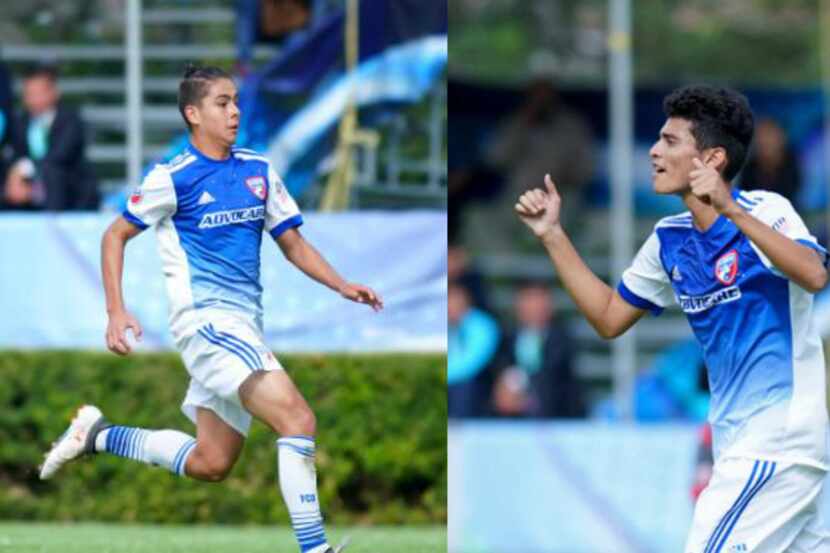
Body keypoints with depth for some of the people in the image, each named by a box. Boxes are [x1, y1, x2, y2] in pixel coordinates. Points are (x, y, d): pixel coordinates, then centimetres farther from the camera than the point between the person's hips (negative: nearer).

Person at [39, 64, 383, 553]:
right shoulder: (173, 178, -6)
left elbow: (293, 243, 16)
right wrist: (117, 312, -6)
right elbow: (116, 236, 3)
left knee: (210, 464, 15)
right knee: (297, 419, -23)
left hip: (245, 325, 7)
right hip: (205, 319, -7)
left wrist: (342, 286, 0)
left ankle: (99, 435, 32)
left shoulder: (259, 171, 9)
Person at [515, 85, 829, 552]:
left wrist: (731, 212, -41)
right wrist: (552, 235, 10)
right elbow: (609, 318, 17)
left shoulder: (765, 212, -14)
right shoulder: (670, 240, 9)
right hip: (739, 441, 8)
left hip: (778, 438, -8)